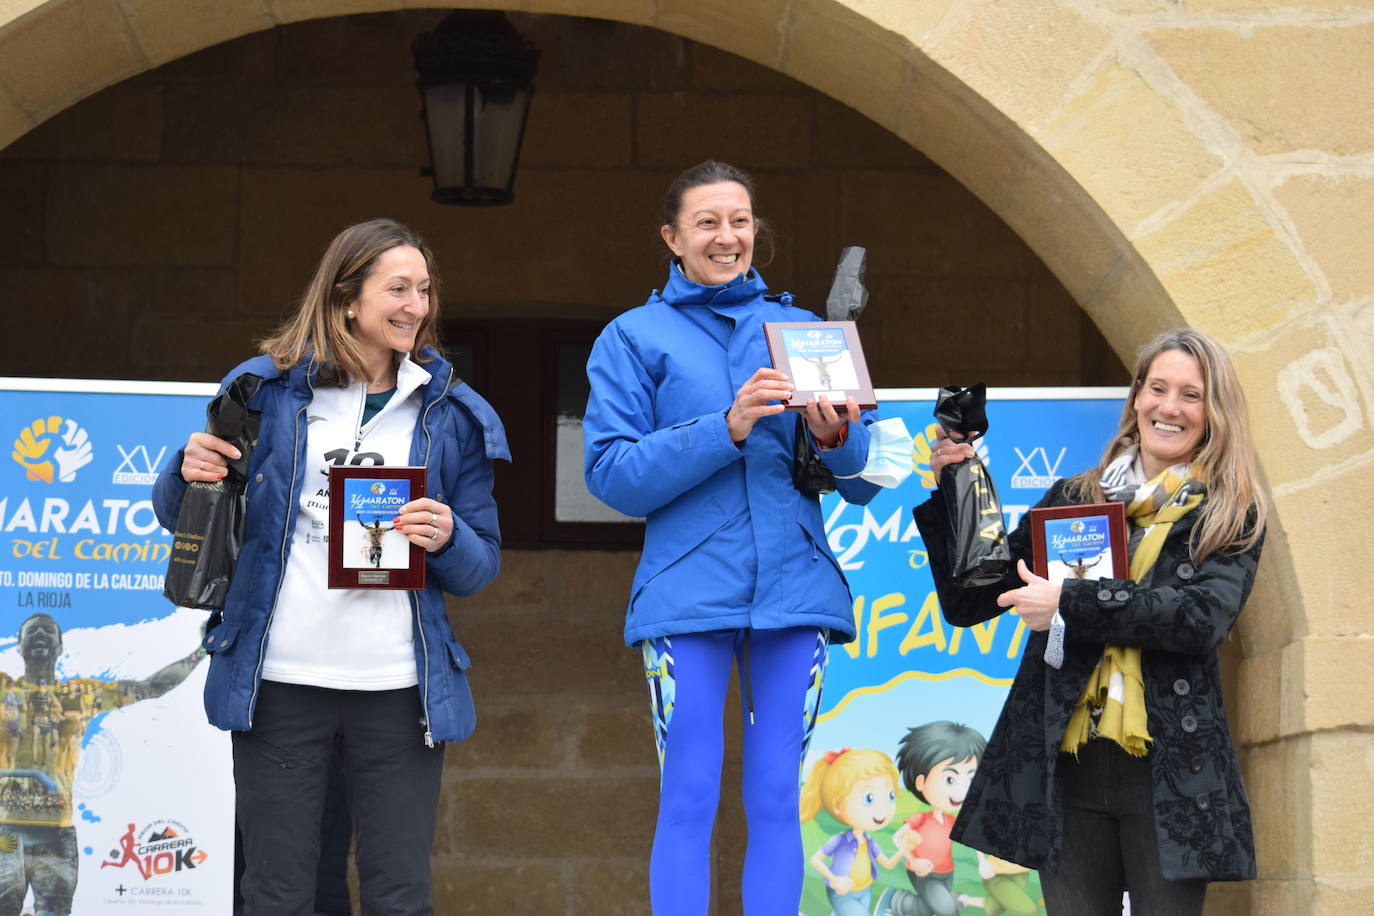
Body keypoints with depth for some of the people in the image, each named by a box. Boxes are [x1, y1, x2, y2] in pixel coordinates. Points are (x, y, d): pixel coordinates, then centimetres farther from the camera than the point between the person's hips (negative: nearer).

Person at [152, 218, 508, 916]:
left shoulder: (452, 414, 8)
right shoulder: (267, 390, 4)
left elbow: (481, 565, 10)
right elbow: (182, 518, 11)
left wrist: (448, 539, -13)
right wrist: (188, 475, -11)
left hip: (399, 691, 1)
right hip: (278, 683, -1)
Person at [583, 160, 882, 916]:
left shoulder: (802, 331, 15)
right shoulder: (635, 337, 8)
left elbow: (865, 484, 11)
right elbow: (611, 474, -5)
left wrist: (837, 436, -12)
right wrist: (726, 428, -16)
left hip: (794, 592, 3)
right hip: (687, 594, -2)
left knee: (776, 802, 4)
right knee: (688, 805, -3)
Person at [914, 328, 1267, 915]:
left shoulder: (1231, 518, 5)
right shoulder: (1071, 500, 11)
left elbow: (1205, 615, -14)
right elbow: (968, 602, 10)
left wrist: (1070, 606, -17)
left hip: (1171, 775, -2)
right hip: (1066, 766, 2)